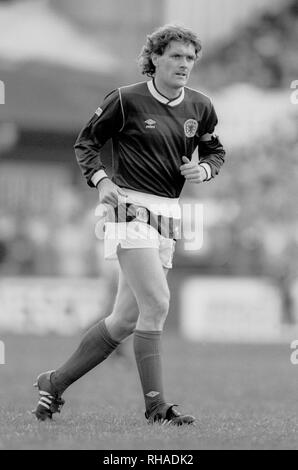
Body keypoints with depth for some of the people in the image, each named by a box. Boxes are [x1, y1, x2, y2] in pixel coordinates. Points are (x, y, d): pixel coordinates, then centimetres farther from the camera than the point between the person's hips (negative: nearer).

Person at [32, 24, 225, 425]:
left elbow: (216, 151, 22)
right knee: (156, 304, -17)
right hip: (132, 208, -6)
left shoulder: (200, 107, 8)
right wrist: (100, 179, -12)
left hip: (168, 216, 6)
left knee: (127, 318, 7)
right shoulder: (127, 100, -5)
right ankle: (156, 405, -11)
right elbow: (86, 142, 4)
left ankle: (56, 381, 20)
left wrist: (204, 169, -1)